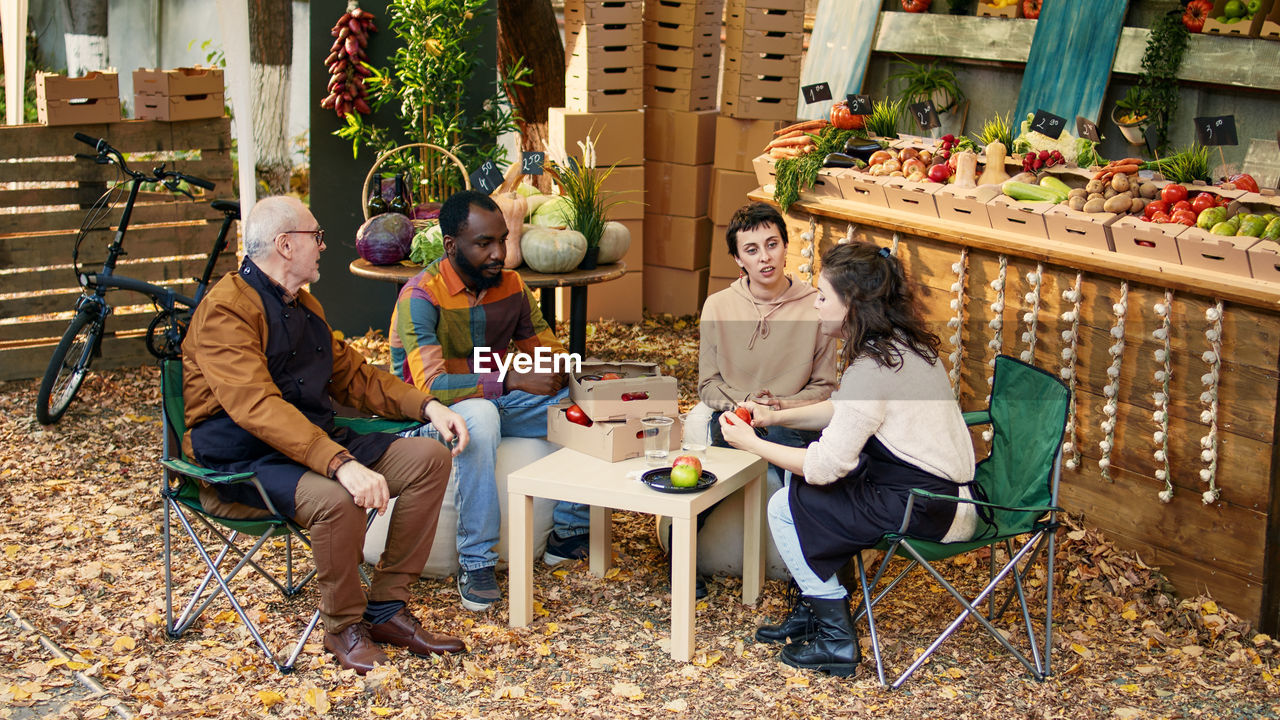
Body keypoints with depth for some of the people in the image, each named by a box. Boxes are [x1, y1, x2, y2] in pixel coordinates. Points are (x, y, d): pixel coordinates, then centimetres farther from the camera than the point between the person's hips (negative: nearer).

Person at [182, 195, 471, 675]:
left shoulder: (303, 306, 14)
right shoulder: (225, 310, -16)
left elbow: (352, 375, 22)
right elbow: (258, 407, -29)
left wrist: (426, 406, 5)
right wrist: (341, 464, -40)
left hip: (314, 439, 9)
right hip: (241, 464, -9)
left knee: (429, 458, -7)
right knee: (337, 500, -37)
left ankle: (387, 608, -1)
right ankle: (343, 627, -9)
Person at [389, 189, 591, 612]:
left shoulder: (511, 286, 0)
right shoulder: (421, 296, -20)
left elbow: (545, 350, 8)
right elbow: (431, 383, -31)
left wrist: (564, 376, -16)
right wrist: (512, 380, -35)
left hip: (500, 401, 6)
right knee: (480, 417, -41)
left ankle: (570, 531, 0)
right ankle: (476, 563, -32)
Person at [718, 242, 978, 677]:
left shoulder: (872, 369, -24)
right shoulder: (900, 343, 6)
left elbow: (827, 466, -22)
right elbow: (845, 411, 21)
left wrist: (751, 443, -11)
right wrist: (777, 417, 13)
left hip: (929, 510, -10)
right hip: (948, 489, 10)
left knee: (786, 508, -2)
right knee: (803, 485, 18)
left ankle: (836, 641, 5)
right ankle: (813, 609, 25)